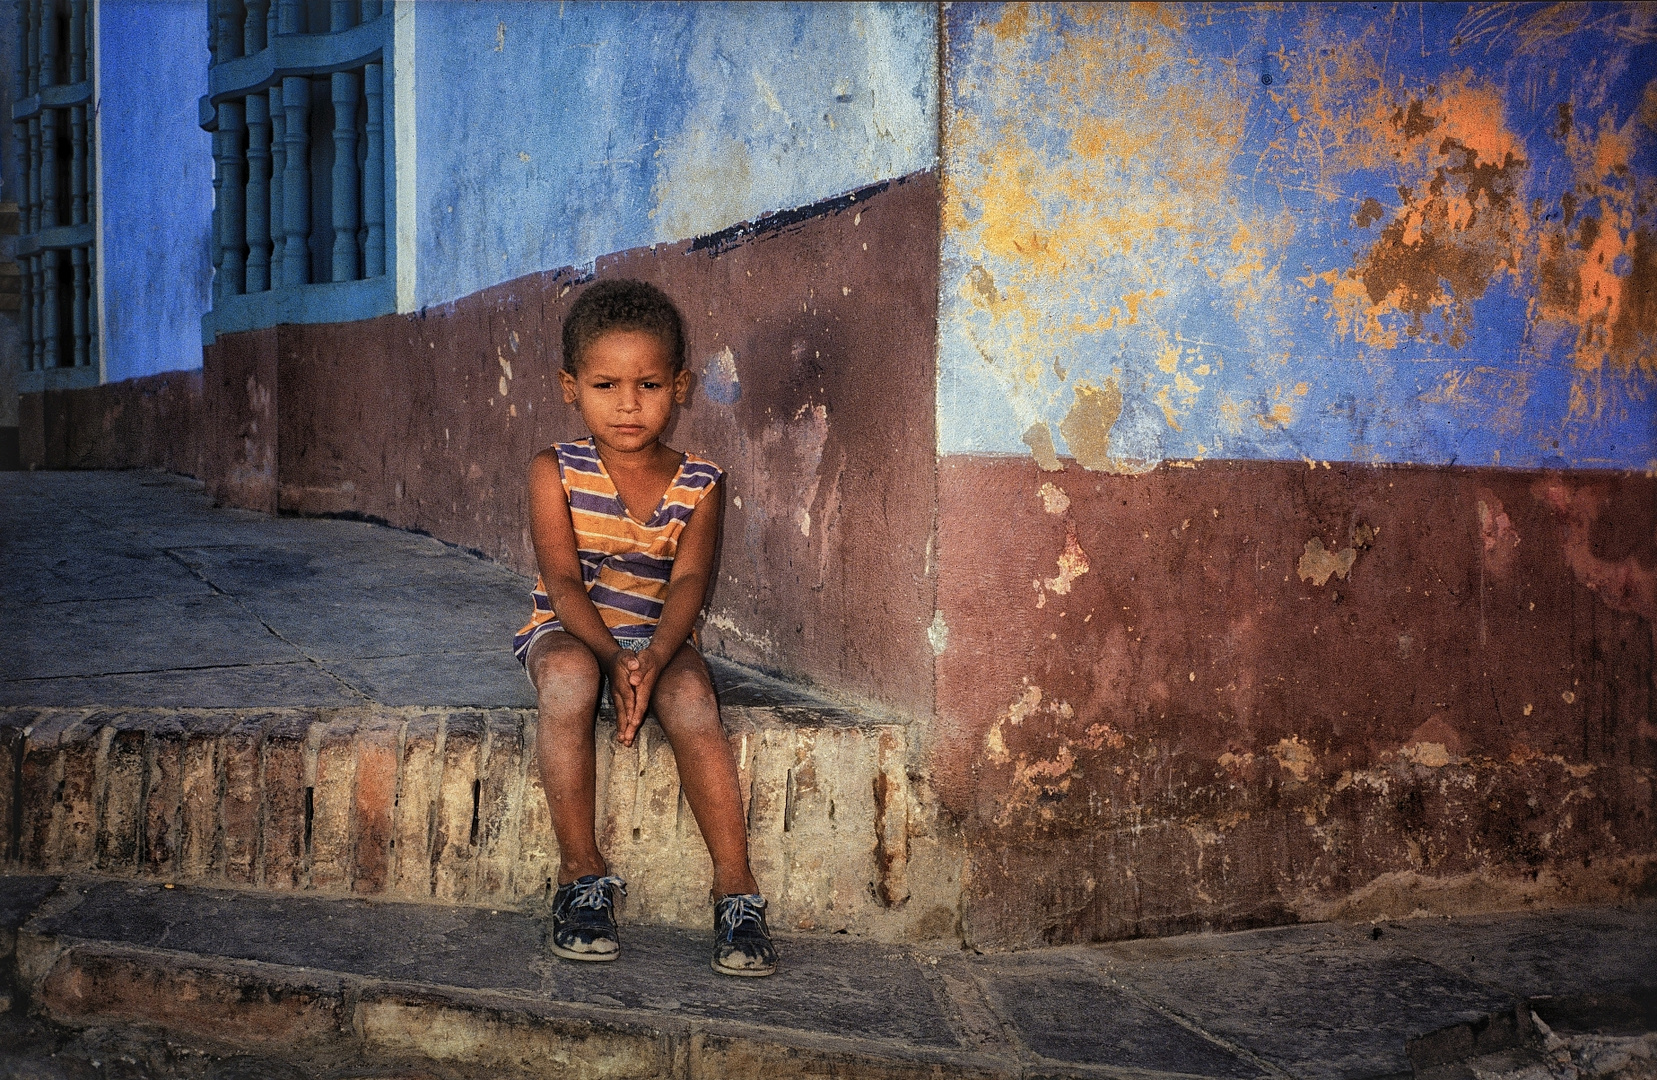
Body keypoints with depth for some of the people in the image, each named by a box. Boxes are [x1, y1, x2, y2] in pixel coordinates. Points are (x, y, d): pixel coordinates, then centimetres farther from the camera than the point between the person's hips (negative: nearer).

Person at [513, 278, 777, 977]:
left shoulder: (698, 485, 0)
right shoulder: (555, 473, -3)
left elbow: (689, 581, -12)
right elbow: (563, 582, -12)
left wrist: (652, 658, -31)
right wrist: (615, 659, -28)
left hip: (659, 637, 1)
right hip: (569, 630, -1)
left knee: (693, 706, -31)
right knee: (568, 682, -36)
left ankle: (736, 890, -24)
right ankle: (581, 875, -26)